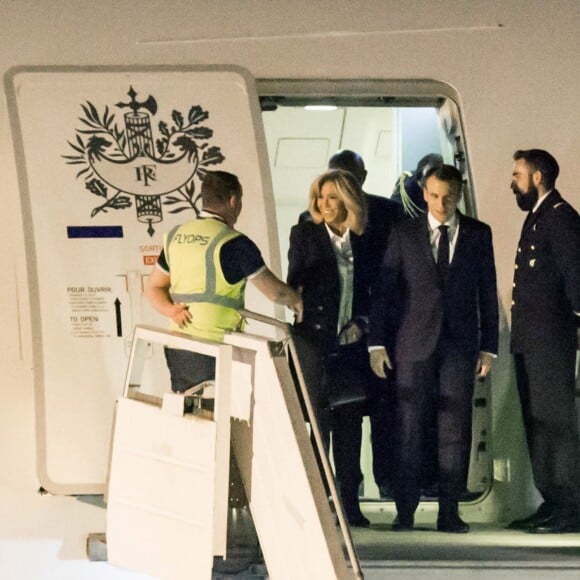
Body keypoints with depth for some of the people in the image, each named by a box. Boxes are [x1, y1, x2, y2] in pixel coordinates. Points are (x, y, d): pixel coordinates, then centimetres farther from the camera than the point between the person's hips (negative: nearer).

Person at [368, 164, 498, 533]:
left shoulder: (478, 235, 8)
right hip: (414, 344, 0)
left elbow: (487, 293, 9)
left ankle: (449, 512, 5)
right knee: (409, 429, -1)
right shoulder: (404, 234, 5)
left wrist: (488, 346, 4)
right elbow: (384, 290, 5)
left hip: (460, 344, 1)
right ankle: (405, 511, 5)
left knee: (455, 429, -1)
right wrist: (378, 342, -1)